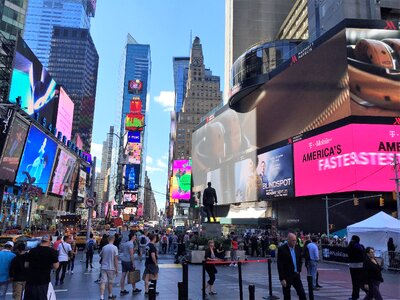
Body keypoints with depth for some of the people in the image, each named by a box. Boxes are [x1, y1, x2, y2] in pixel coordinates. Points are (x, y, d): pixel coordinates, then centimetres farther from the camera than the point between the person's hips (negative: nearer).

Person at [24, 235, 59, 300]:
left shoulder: (32, 250, 2)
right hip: (43, 281, -4)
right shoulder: (52, 251, -9)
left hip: (30, 280, 4)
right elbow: (56, 266, -8)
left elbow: (26, 265, 9)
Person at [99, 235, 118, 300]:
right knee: (110, 282, 13)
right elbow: (116, 259, -12)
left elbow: (101, 255, 17)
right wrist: (116, 269, -5)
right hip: (111, 268, -2)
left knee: (103, 282, 0)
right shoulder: (114, 248, -11)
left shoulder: (104, 247, 0)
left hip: (104, 267, 2)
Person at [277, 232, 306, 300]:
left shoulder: (297, 248, 2)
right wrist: (282, 278, -17)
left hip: (296, 275, 5)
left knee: (302, 294, 5)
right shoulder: (282, 249, -16)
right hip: (286, 276, -5)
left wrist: (299, 270, 8)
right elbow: (280, 265, -16)